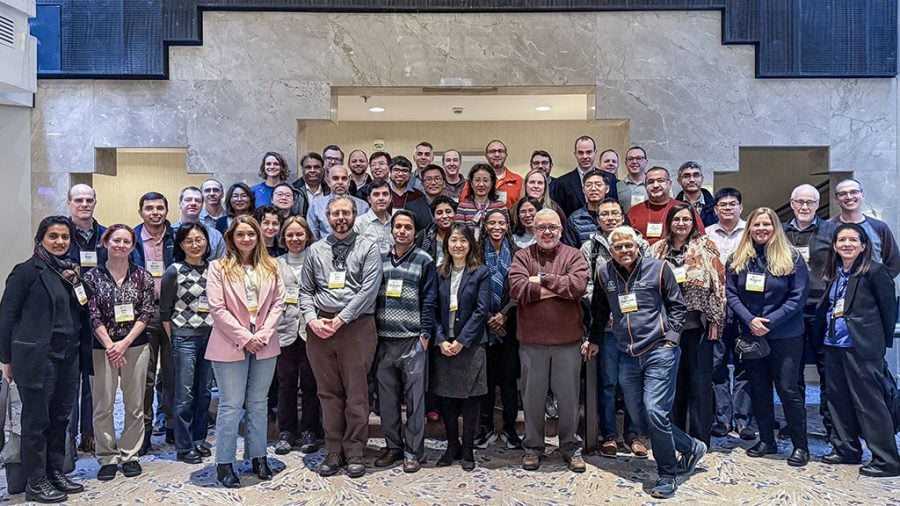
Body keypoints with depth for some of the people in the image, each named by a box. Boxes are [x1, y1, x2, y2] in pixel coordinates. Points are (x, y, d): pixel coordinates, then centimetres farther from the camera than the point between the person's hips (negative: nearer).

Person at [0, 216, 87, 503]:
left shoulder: (71, 271, 12)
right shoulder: (27, 271, -7)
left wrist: (76, 284, -2)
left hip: (68, 357, 6)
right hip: (37, 358, -6)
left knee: (60, 417, 13)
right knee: (36, 420, 3)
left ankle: (55, 472, 25)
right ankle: (36, 482, 14)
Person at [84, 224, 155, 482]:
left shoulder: (142, 276, 3)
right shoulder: (93, 276, 1)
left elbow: (147, 313, -1)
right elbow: (93, 316, -3)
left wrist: (124, 343, -10)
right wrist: (110, 346, -12)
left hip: (136, 346, 1)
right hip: (103, 347, -1)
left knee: (135, 404, 6)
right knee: (103, 405, 1)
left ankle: (129, 455, 19)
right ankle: (107, 458, 14)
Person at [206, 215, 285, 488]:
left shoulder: (270, 267, 8)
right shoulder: (219, 267, -2)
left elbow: (278, 302, 5)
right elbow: (217, 307, -9)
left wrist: (263, 335, -8)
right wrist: (244, 338, -13)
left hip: (264, 345, 4)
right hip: (231, 345, -3)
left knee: (258, 404, 12)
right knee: (231, 405, 0)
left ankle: (258, 457, 23)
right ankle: (224, 463, 11)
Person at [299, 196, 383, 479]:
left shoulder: (368, 249, 3)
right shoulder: (316, 250, 14)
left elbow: (369, 290, -7)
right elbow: (305, 291, 13)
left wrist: (341, 319, -12)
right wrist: (312, 320, -4)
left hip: (357, 325, -3)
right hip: (319, 327, 3)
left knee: (356, 392, 0)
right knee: (328, 391, 8)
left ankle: (354, 452, 11)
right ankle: (334, 450, 17)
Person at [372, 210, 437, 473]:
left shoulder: (425, 261, 1)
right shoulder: (380, 259, 11)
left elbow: (429, 301, -2)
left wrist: (425, 334, -8)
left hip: (412, 339, -4)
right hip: (383, 339, 4)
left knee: (414, 397, 1)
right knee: (387, 396, 10)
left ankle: (413, 451, 10)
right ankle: (393, 446, 23)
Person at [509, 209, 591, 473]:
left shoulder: (573, 255, 3)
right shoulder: (522, 256, 2)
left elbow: (578, 285, -16)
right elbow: (517, 289, -15)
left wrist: (543, 279, -13)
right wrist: (559, 287, -14)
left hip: (568, 340, 0)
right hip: (531, 340, 0)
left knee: (569, 397, 10)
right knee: (533, 397, 11)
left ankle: (571, 447, 27)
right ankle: (533, 447, 26)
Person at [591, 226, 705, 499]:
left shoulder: (657, 268, -4)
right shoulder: (604, 275, 5)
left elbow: (677, 305, 3)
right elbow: (599, 311, 19)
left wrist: (671, 336, -6)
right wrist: (593, 339, 19)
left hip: (660, 351, -5)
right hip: (629, 356, 5)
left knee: (655, 412, -13)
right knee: (638, 414, 7)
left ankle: (667, 474, 7)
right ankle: (690, 447, 29)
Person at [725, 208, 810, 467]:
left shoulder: (792, 258, -4)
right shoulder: (737, 259, 5)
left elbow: (798, 296, -8)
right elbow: (731, 293, 0)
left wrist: (770, 321, -16)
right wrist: (750, 320, -14)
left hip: (785, 335, -3)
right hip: (750, 335, 3)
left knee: (787, 389, -2)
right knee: (758, 389, 11)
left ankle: (800, 445, 12)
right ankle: (766, 440, 24)